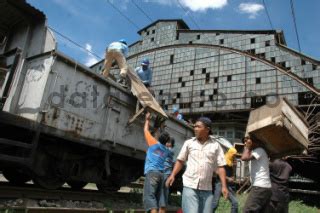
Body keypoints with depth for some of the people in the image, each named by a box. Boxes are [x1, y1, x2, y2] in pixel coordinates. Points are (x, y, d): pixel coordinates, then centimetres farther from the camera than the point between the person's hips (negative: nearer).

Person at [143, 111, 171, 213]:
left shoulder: (154, 143, 3)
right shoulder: (166, 150, 18)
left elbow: (146, 130, 14)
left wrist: (147, 119, 29)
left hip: (152, 172, -6)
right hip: (161, 174, 6)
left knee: (149, 196, -13)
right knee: (160, 199, 6)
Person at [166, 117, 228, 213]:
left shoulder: (215, 145, 2)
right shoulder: (188, 143, 4)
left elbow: (220, 166, 2)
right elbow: (180, 160, 8)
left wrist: (224, 186, -5)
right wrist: (172, 175, -4)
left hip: (207, 188, 1)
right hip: (190, 186, -1)